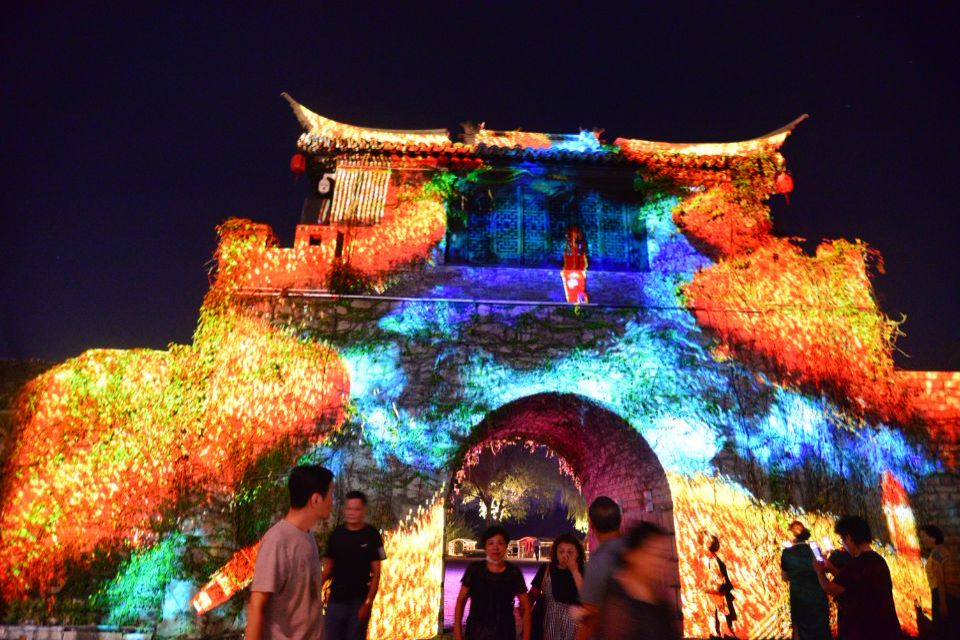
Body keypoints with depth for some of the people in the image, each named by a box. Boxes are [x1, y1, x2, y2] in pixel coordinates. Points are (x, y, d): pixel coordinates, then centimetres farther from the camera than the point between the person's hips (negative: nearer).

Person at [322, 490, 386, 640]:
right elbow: (328, 567, 8)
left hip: (359, 600, -3)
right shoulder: (337, 534, 2)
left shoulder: (372, 535, -6)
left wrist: (368, 602, -12)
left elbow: (376, 573, -5)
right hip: (335, 599, 3)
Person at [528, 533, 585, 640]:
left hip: (572, 626, -1)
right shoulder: (546, 569, -2)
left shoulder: (583, 572, -3)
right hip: (546, 624, 1)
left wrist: (575, 572, -18)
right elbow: (533, 594, 4)